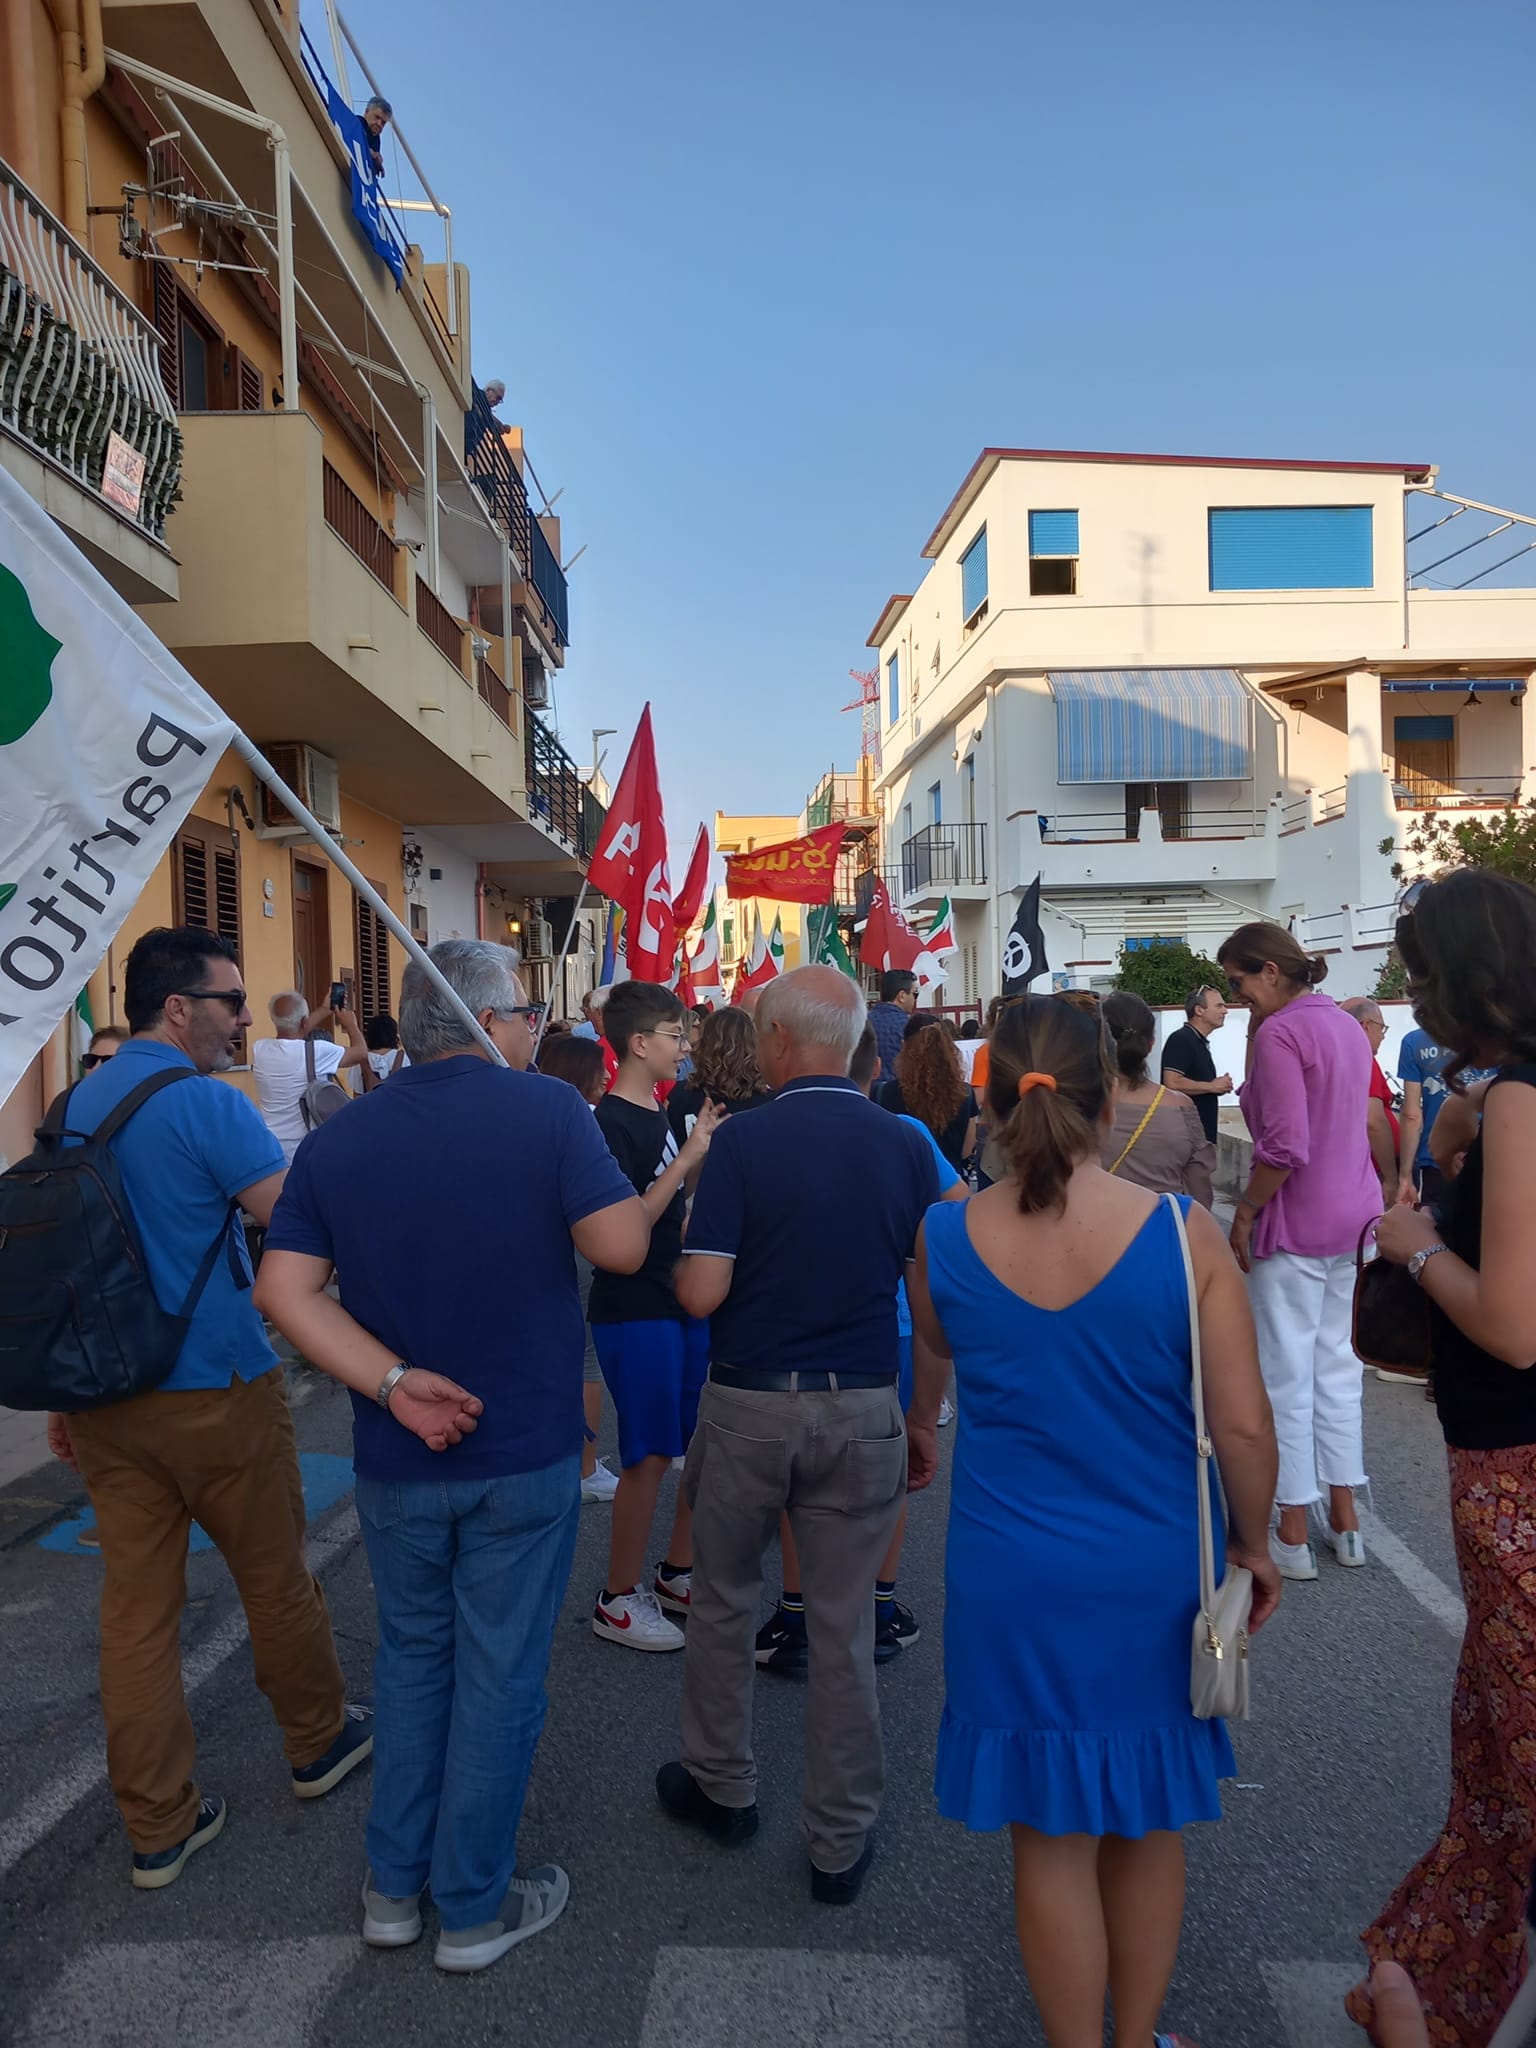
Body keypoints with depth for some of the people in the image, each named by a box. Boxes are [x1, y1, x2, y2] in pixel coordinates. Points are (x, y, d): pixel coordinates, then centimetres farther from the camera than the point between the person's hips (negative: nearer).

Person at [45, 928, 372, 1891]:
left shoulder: (77, 1104, 7)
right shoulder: (207, 1105, -18)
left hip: (105, 1401, 6)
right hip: (214, 1393, -6)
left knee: (137, 1606, 11)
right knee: (276, 1579, 14)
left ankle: (159, 1827, 22)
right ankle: (319, 1740, 35)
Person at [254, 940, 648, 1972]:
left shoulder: (338, 1139, -2)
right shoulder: (547, 1110, -15)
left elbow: (284, 1287, -9)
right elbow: (621, 1244, -20)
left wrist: (393, 1382, -13)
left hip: (396, 1460, 4)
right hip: (524, 1455, -4)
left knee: (412, 1656, 23)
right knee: (499, 1674, 12)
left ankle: (396, 1886, 34)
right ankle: (475, 1906, 27)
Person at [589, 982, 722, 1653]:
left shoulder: (660, 1116, 12)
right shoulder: (612, 1124, -16)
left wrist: (704, 1147, 9)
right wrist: (688, 1158, -23)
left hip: (681, 1302, 9)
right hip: (634, 1311, -9)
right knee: (651, 1456, -1)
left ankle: (676, 1572, 31)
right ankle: (618, 1599, 16)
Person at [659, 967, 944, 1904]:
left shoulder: (743, 1141, -13)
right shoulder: (907, 1145, -3)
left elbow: (700, 1293, -16)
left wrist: (689, 1251, 6)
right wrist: (924, 1418, 11)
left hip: (750, 1404, -2)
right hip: (860, 1412, 2)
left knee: (724, 1605, 21)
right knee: (844, 1632, 13)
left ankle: (722, 1785, 39)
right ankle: (841, 1842, 25)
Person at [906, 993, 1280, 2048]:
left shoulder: (943, 1239, -11)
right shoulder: (1185, 1235, -17)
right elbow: (1244, 1424, -13)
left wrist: (918, 1429, 33)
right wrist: (1255, 1543, 7)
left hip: (1014, 1576, 0)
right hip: (1154, 1574, 0)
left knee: (1052, 1837, 17)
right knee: (1148, 1824, 23)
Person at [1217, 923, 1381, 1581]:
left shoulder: (1279, 1033, -17)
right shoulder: (1347, 1025, 10)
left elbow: (1284, 1149, -22)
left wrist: (1244, 1213, -13)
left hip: (1296, 1225, -9)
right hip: (1355, 1213, 9)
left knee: (1287, 1375, 3)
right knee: (1336, 1363, 17)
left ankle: (1293, 1535, 14)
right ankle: (1345, 1521, 27)